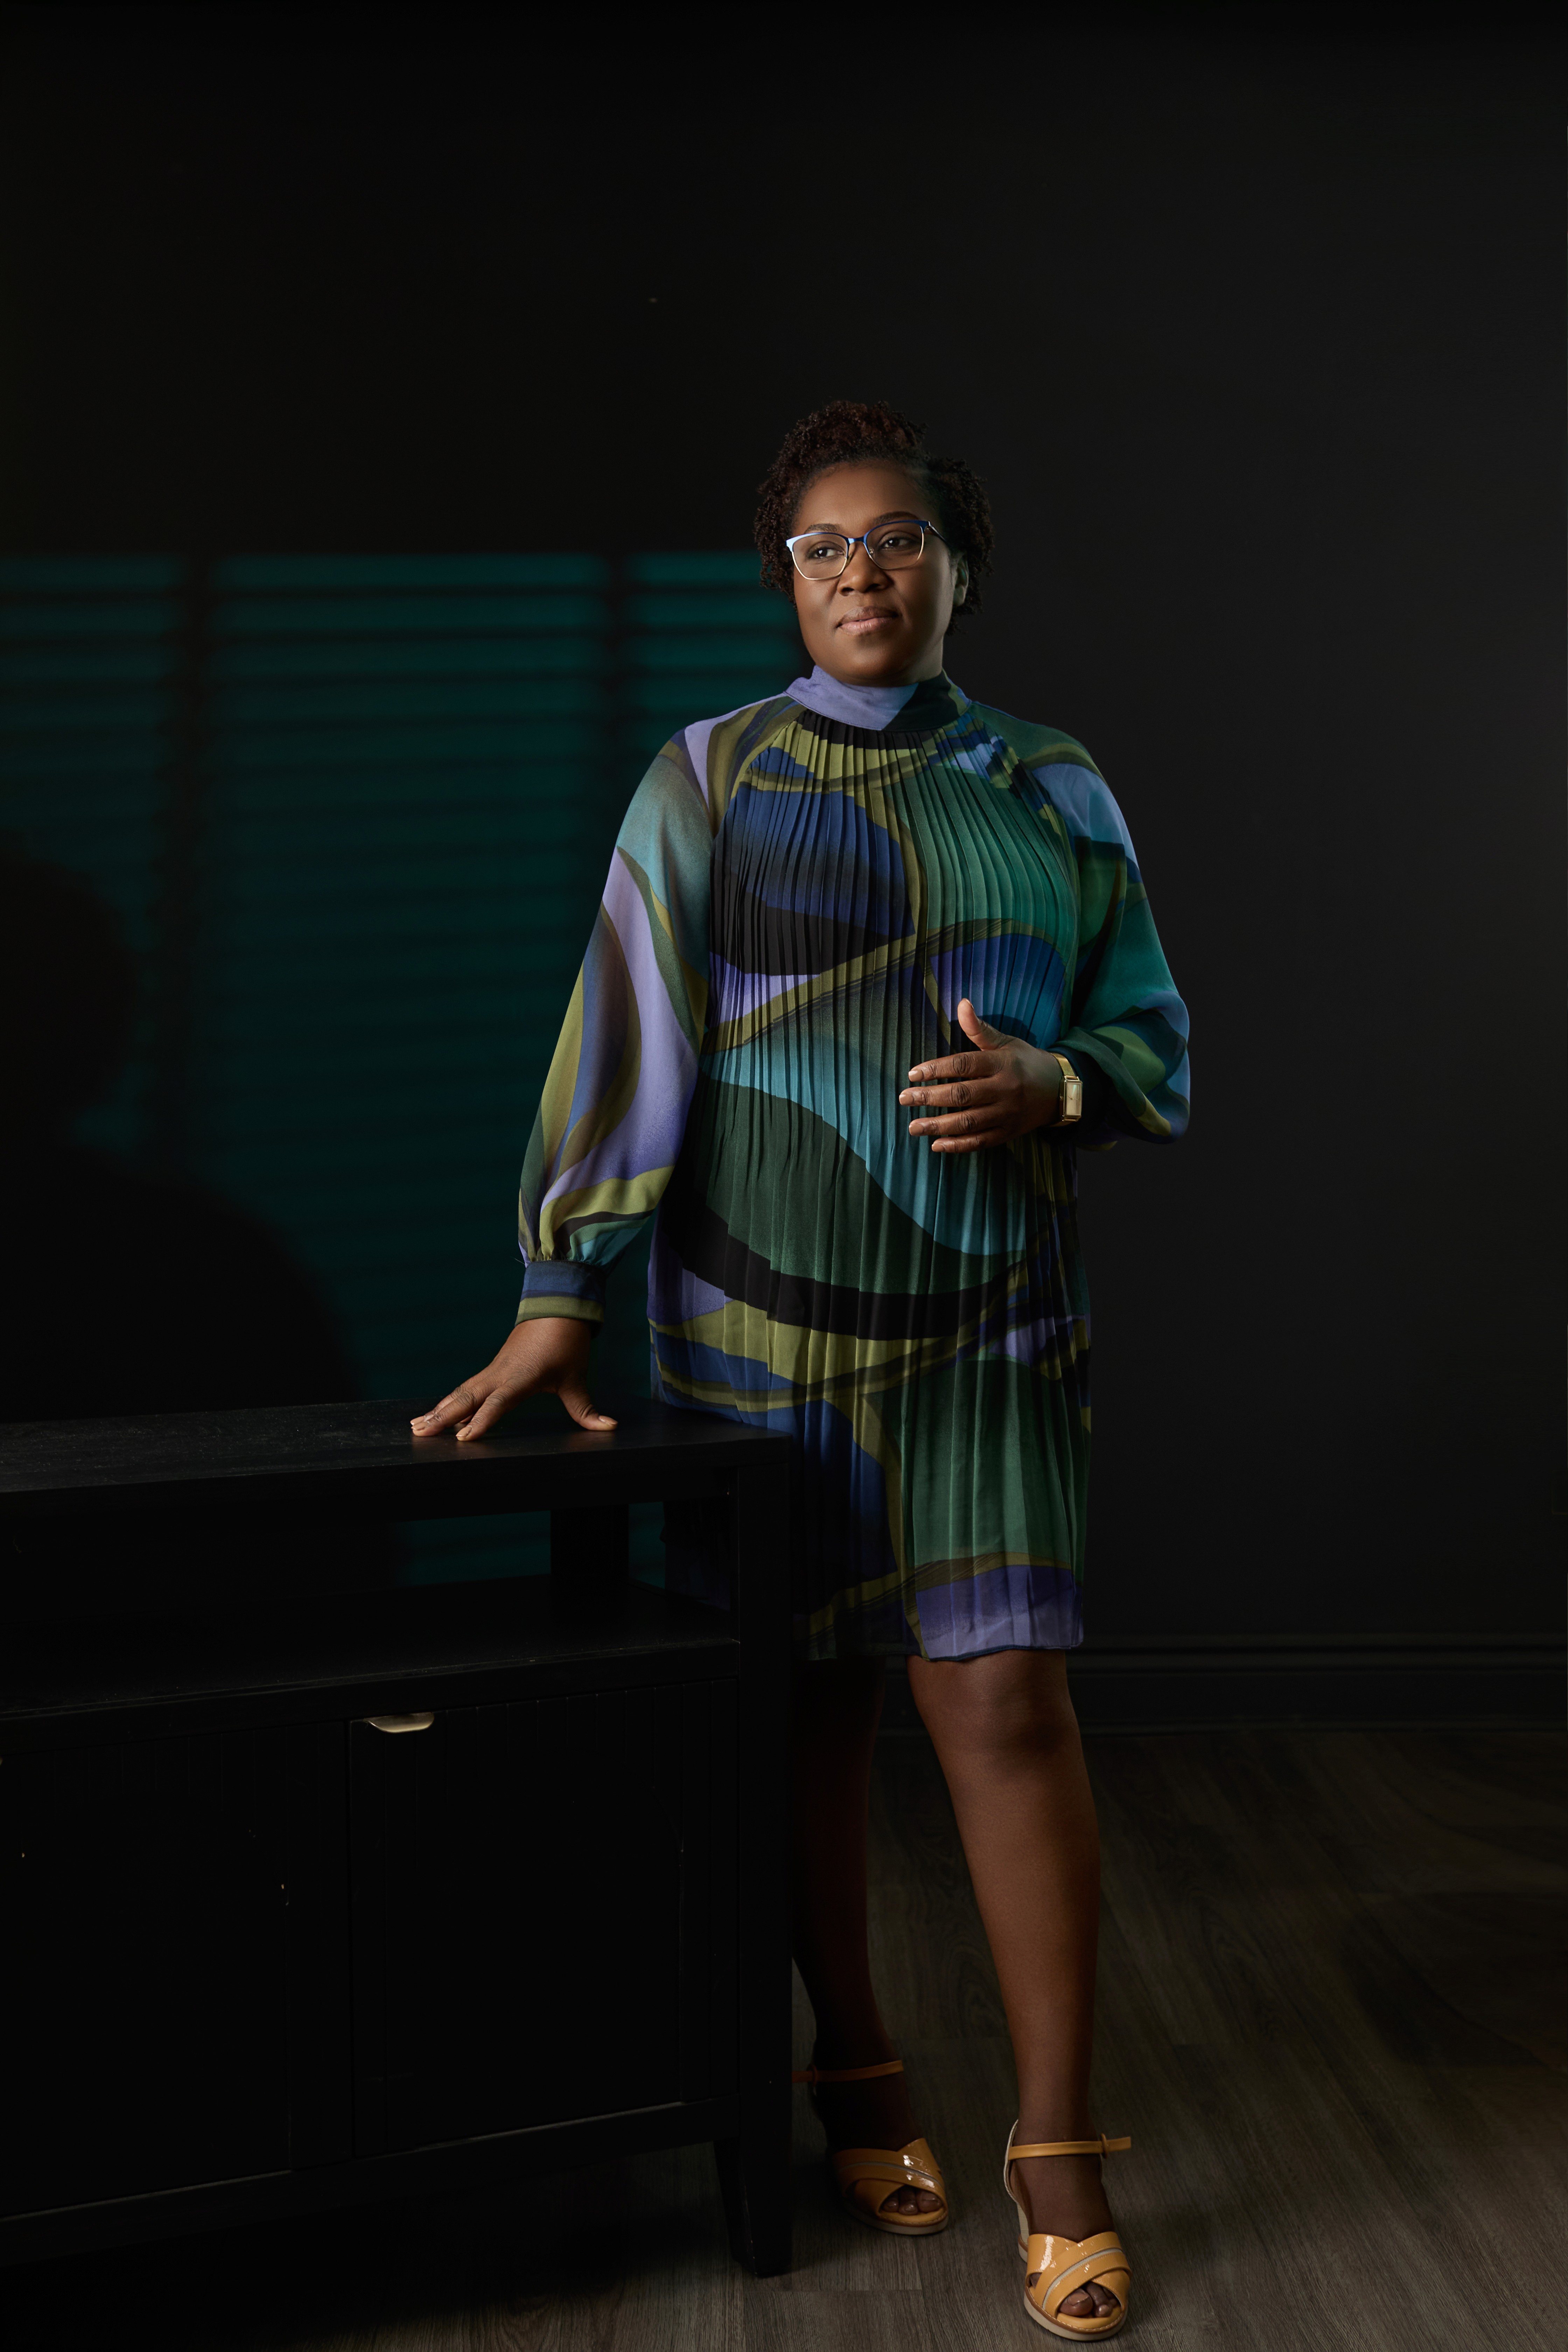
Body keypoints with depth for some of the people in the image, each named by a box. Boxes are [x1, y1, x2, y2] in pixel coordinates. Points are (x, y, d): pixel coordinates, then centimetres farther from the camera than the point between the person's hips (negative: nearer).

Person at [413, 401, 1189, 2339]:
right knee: (810, 1700, 8)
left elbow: (1156, 1041, 10)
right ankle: (856, 2073, 26)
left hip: (987, 1324, 1)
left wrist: (1052, 1087, -13)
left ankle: (1057, 2148, 5)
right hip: (762, 1315, -1)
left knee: (1005, 1703, -6)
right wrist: (559, 1300, -12)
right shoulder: (709, 783, 2)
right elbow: (626, 1040, -6)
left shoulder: (1056, 796, 8)